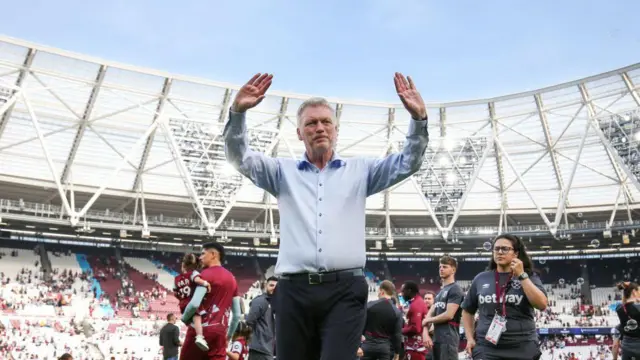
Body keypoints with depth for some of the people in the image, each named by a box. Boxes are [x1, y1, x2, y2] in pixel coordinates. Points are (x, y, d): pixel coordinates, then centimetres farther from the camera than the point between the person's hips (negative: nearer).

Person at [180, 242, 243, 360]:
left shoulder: (207, 273, -6)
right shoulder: (232, 278, 16)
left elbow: (194, 304, -19)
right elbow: (237, 315, 17)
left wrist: (184, 318, -1)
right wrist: (228, 335, 25)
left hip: (201, 329, -6)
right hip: (220, 332, 6)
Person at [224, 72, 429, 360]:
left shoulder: (359, 170, 15)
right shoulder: (284, 171, 15)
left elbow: (408, 162, 8)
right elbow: (239, 157, 6)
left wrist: (419, 118, -8)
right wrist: (238, 112, -11)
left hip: (345, 290, -1)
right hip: (294, 291, 2)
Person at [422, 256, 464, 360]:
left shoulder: (455, 289, -7)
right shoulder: (440, 292, 20)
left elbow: (449, 315, -18)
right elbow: (430, 314, 16)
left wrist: (427, 320, -4)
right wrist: (425, 333, -1)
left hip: (448, 338, -9)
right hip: (437, 338, 9)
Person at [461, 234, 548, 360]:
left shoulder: (529, 277, 4)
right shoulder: (481, 279, 6)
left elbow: (542, 305, -12)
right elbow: (467, 310, 17)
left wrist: (522, 276, -12)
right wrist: (470, 338, 6)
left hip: (523, 349, 0)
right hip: (486, 348, 1)